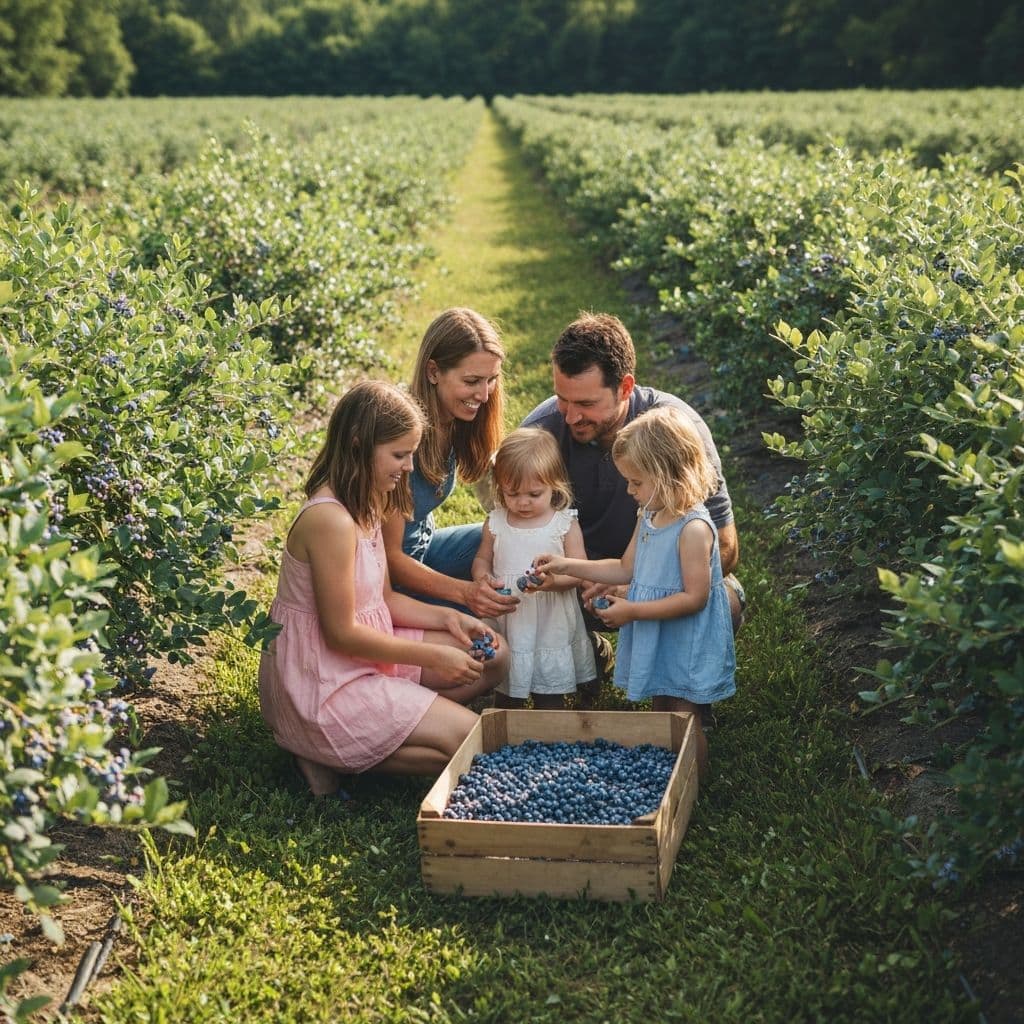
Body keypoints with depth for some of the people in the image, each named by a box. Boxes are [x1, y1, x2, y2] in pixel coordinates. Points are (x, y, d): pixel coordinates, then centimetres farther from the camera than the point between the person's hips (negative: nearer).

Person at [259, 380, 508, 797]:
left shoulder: (365, 507, 7)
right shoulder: (331, 520, -25)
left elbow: (382, 598, 13)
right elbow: (341, 632, -23)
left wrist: (448, 618, -1)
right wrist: (432, 656, -17)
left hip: (360, 655, 10)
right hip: (321, 683, -10)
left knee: (492, 658, 11)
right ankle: (328, 755, -3)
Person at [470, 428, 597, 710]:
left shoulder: (565, 524, -7)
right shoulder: (495, 523, 1)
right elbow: (482, 559, 12)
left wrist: (552, 581, -28)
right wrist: (482, 578, -10)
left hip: (551, 623, -2)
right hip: (506, 620, 2)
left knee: (550, 698, 9)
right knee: (505, 693, 14)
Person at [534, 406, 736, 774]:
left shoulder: (693, 528, -25)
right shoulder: (649, 516, 3)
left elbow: (695, 597, -25)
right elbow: (626, 569, 12)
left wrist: (633, 610, -23)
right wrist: (566, 565, 5)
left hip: (686, 646, -9)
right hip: (655, 643, 9)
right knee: (660, 715, 20)